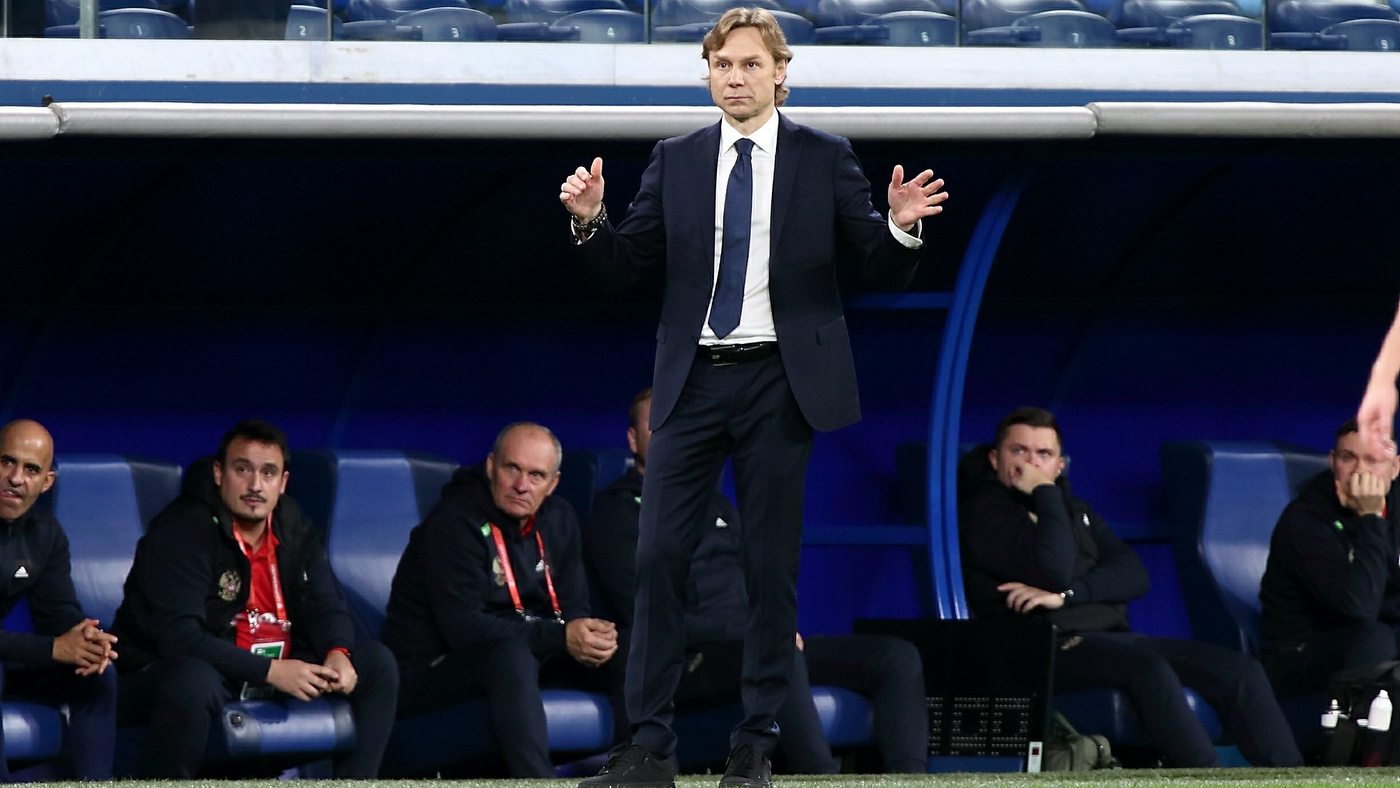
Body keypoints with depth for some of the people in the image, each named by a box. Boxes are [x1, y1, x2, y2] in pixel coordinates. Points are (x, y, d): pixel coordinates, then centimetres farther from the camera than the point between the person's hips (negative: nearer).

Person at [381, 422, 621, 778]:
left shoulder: (559, 520, 7)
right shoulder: (456, 522, -17)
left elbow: (573, 609, 7)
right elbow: (462, 628, -25)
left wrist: (588, 636, -20)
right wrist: (560, 636, -28)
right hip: (429, 668, -8)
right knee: (511, 653, -39)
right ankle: (537, 779, -52)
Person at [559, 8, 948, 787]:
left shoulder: (824, 159, 2)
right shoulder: (676, 161, 8)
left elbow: (883, 271, 2)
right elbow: (627, 267, 8)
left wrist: (902, 228, -19)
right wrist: (591, 221, -10)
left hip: (782, 381, -2)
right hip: (695, 379, 2)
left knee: (773, 567, 1)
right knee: (659, 556, -5)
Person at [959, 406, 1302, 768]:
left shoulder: (1074, 509, 24)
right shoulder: (984, 514, 0)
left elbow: (1134, 575, 8)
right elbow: (1055, 572, -17)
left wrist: (1065, 595, -10)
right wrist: (1045, 494, -7)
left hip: (1111, 637, 8)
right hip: (1051, 647, -8)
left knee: (1241, 669, -9)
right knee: (1149, 668, -36)